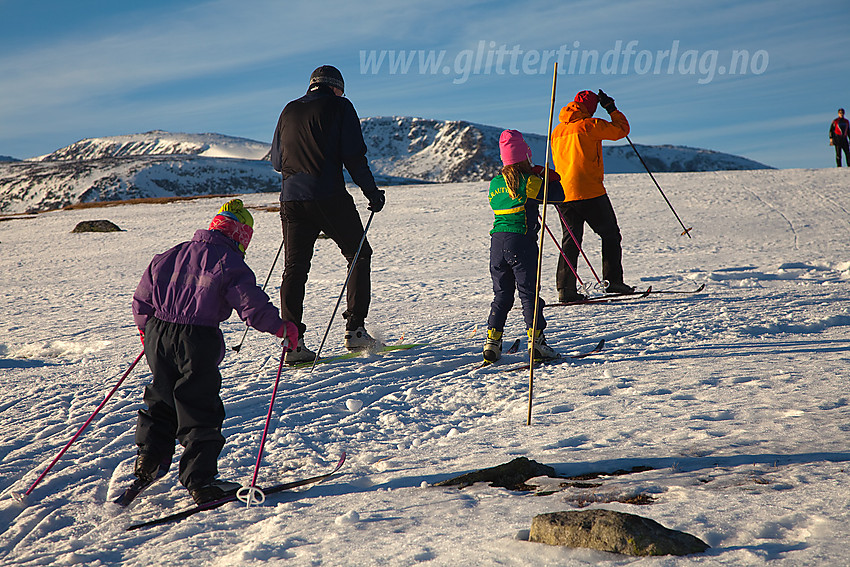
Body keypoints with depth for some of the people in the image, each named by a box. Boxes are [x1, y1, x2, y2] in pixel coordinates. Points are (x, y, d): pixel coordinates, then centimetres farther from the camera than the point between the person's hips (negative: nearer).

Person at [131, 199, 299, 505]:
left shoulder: (170, 255, 14)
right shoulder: (231, 263, -6)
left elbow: (142, 297, 18)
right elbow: (251, 305, -14)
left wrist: (146, 329, 32)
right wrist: (280, 327, -1)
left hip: (157, 334, 6)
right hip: (197, 342, -6)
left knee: (162, 399, 25)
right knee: (200, 411, 2)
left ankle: (148, 461, 31)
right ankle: (200, 481, 5)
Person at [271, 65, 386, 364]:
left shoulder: (289, 110, 17)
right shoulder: (339, 106, 3)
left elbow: (276, 161, 20)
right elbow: (353, 155, -5)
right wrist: (372, 192, 3)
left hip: (291, 198, 5)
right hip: (328, 196, -5)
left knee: (294, 268, 8)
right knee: (359, 254, 10)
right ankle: (355, 331, 6)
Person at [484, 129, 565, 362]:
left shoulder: (494, 184, 9)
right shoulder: (530, 182, -5)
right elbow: (558, 195, 2)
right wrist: (551, 177, 19)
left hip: (497, 241, 5)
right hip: (521, 241, -5)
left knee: (501, 294, 12)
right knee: (529, 292, 1)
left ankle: (492, 340, 9)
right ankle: (535, 338, -1)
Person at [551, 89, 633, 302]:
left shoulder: (557, 131, 16)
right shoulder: (589, 125, -6)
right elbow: (622, 129, 1)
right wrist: (612, 109, 14)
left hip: (562, 194, 6)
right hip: (589, 191, -6)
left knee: (570, 240, 8)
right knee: (610, 235, 8)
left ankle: (565, 289, 0)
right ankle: (613, 281, 6)